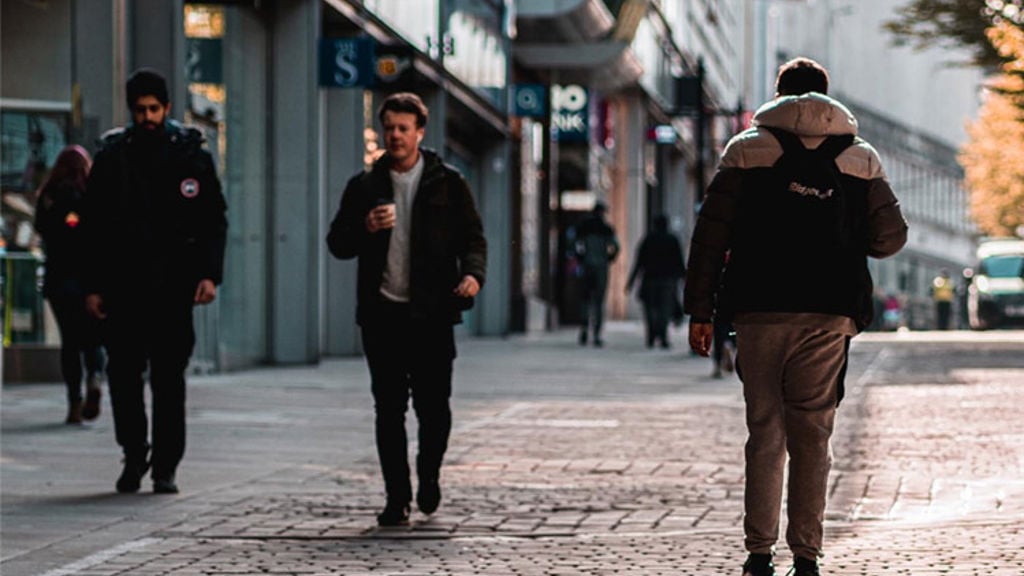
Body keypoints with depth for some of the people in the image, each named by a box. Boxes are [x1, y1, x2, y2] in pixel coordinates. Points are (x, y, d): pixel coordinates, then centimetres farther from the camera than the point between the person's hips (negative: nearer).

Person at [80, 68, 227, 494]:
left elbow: (214, 220, 5)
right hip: (123, 286, 1)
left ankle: (165, 467, 4)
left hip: (174, 285, -1)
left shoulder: (191, 155, 5)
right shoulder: (112, 157, 7)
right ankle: (134, 455, 20)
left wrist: (210, 274, -7)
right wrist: (93, 286, 2)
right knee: (123, 374, 3)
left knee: (169, 379, -1)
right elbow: (92, 226, 8)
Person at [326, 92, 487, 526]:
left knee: (433, 405, -3)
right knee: (389, 410, 0)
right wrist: (365, 228, -10)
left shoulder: (448, 184, 6)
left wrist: (473, 274, -15)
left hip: (431, 313, -1)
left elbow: (473, 237, 5)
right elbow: (337, 243, 11)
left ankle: (429, 475, 25)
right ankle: (397, 498, 7)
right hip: (382, 312, 1)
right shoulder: (364, 187, 10)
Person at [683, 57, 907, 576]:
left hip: (760, 313, -1)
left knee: (765, 430, 5)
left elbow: (710, 235, 0)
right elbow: (890, 236, 5)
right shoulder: (861, 159, 8)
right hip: (830, 317, 1)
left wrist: (700, 309, 3)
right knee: (813, 434, 6)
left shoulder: (747, 151, 4)